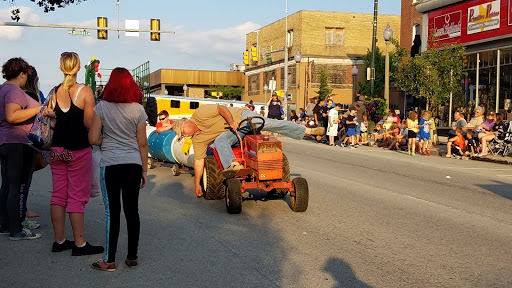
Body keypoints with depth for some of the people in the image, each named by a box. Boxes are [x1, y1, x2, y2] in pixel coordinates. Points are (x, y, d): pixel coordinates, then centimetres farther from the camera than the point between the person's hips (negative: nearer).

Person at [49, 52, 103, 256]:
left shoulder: (54, 92, 3)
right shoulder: (85, 92, -11)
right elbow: (89, 123, -14)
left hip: (57, 149, 5)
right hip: (79, 150, -5)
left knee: (58, 195, 11)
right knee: (77, 197, 0)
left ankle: (59, 241, 18)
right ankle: (79, 244, 4)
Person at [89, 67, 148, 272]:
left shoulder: (102, 107, -2)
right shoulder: (138, 109, 2)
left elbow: (93, 139, -5)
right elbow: (142, 143, 3)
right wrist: (144, 170, 9)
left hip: (110, 164, -2)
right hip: (133, 164, 2)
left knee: (112, 212, 1)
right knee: (132, 210, 9)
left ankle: (109, 261, 4)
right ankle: (132, 257, 15)